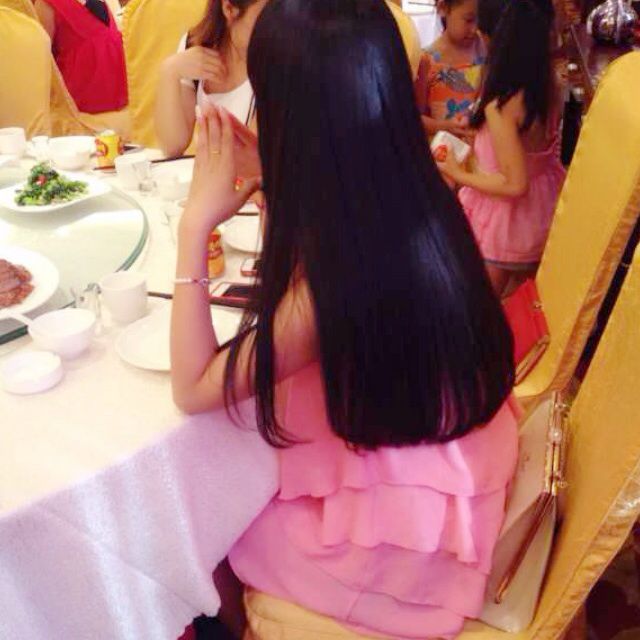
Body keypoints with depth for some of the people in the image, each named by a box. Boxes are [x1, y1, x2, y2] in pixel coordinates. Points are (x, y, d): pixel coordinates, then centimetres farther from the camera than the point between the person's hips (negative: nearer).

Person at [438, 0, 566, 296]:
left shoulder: (501, 106, -30)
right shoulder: (551, 89, -9)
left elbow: (514, 184, -28)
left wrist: (458, 174, -16)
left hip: (507, 217, -7)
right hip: (542, 208, 7)